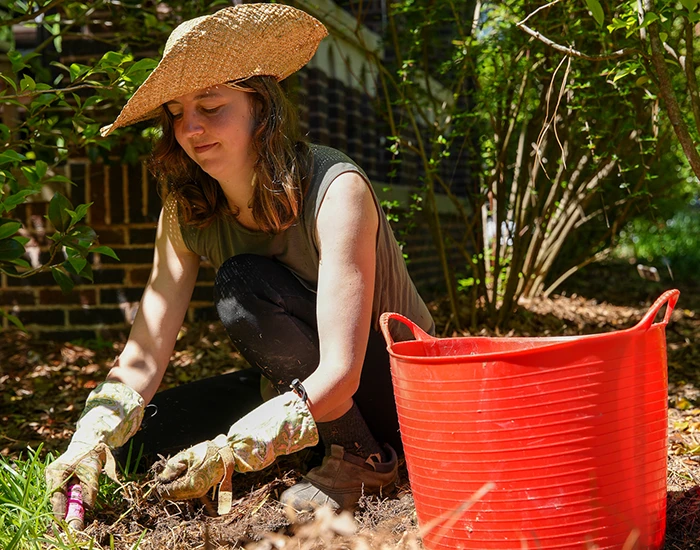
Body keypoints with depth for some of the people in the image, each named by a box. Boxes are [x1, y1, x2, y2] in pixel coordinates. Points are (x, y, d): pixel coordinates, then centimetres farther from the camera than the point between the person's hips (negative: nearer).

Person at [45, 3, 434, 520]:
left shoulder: (335, 188, -26)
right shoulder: (185, 212, -7)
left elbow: (340, 377, -31)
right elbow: (143, 356, -9)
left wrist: (231, 452, -37)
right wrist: (90, 443, -26)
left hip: (401, 391, -6)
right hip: (306, 385, 6)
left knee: (244, 283, -27)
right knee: (146, 428, -9)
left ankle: (364, 458, -12)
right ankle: (321, 441, 6)